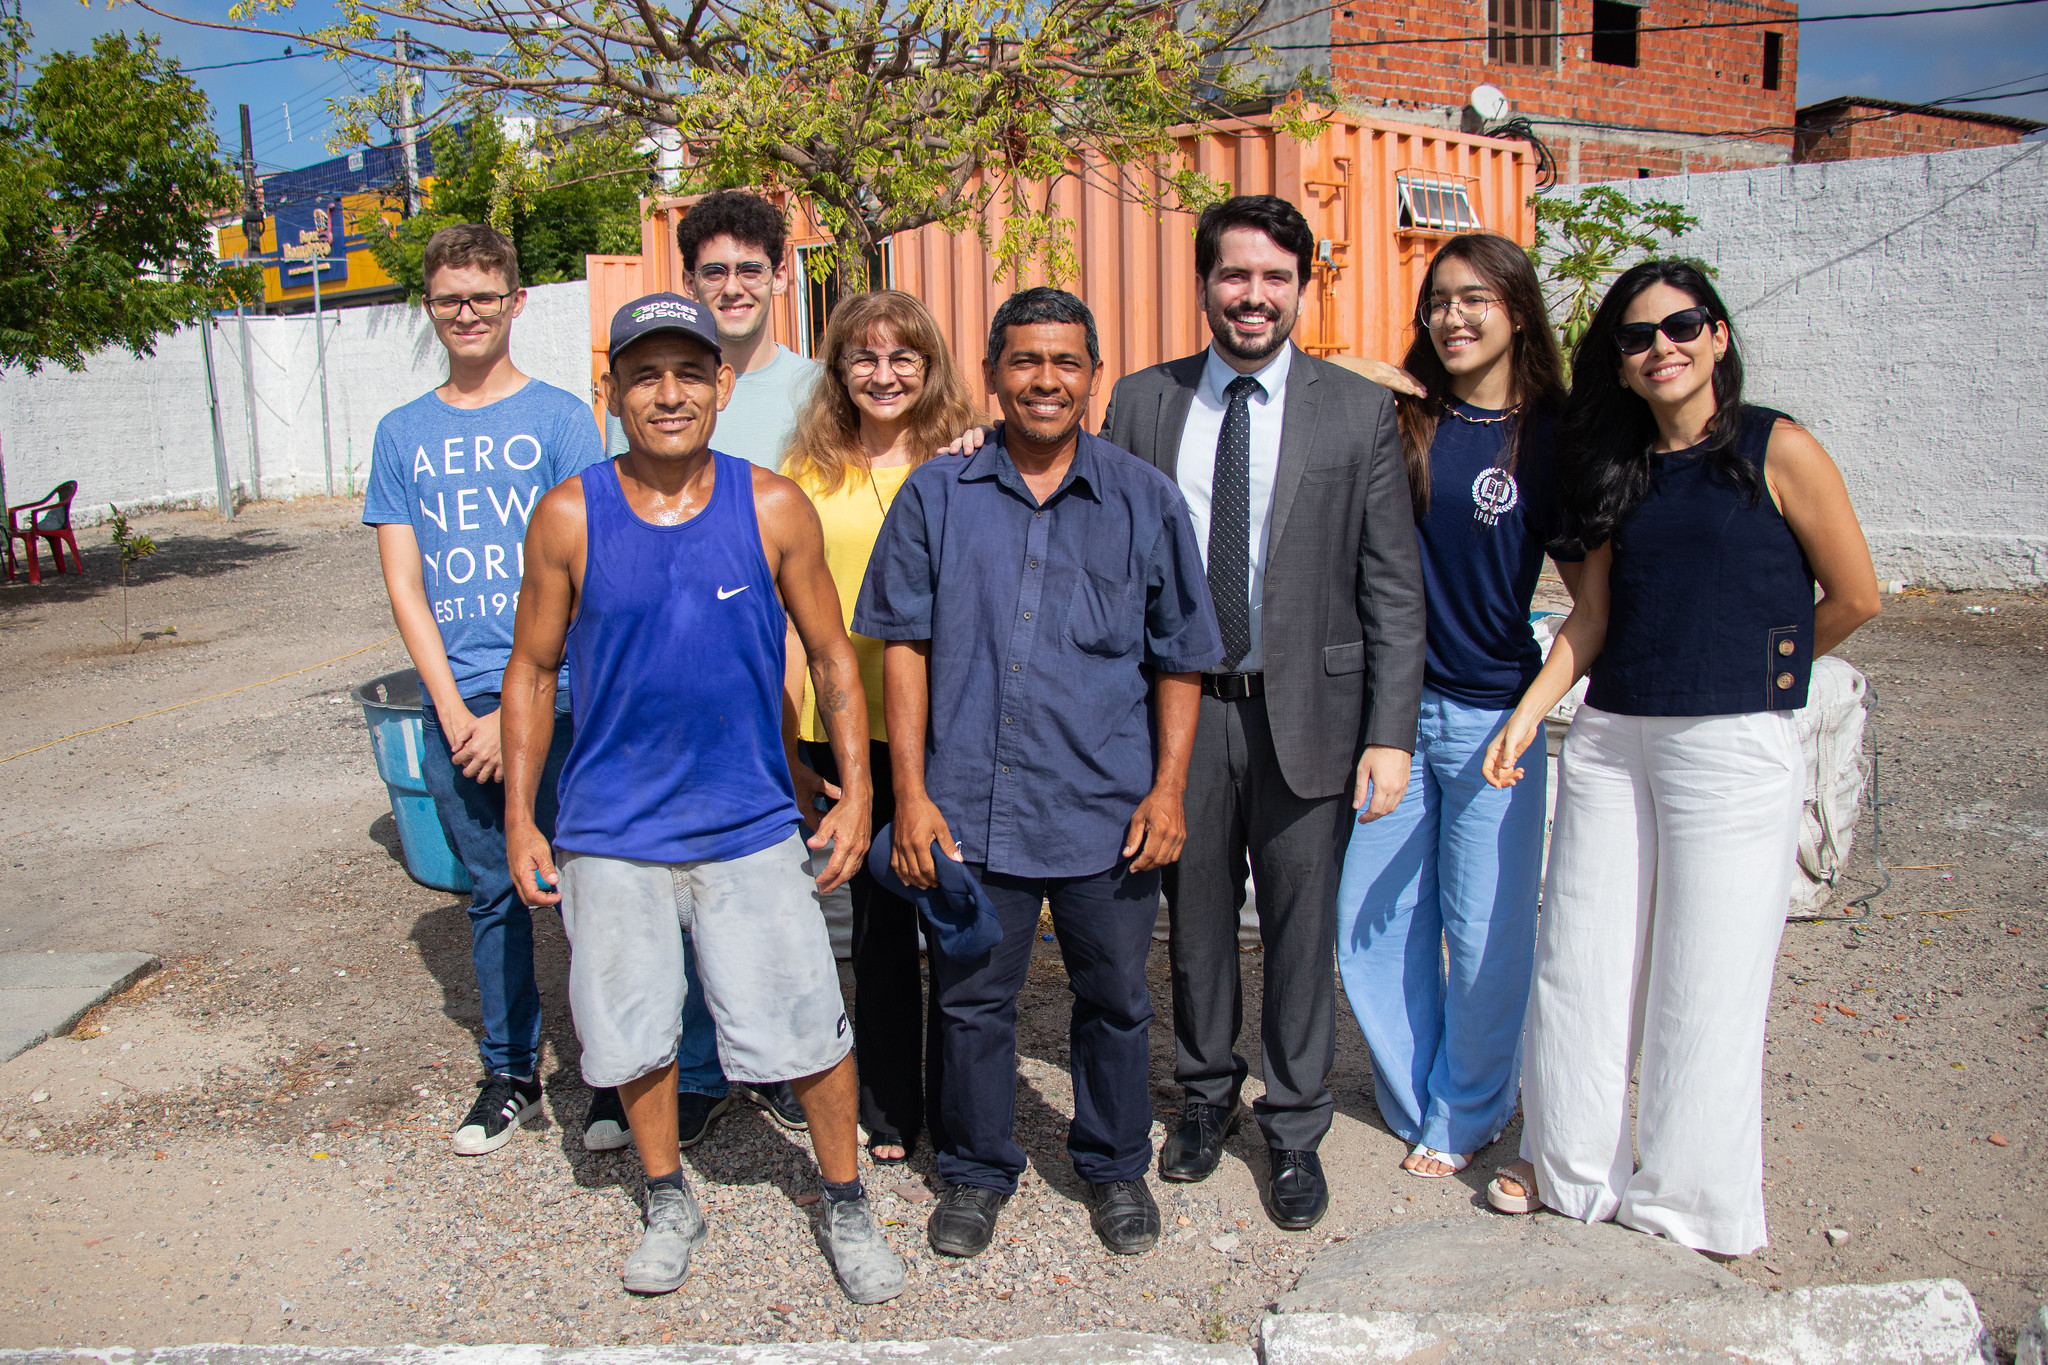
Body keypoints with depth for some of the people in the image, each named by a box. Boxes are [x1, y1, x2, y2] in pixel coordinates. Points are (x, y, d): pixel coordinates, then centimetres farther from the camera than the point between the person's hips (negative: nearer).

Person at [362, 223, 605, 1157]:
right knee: (494, 895, 12)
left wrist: (515, 710, -12)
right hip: (453, 712, 3)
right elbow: (404, 587, 6)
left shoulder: (560, 417, 0)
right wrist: (454, 711, -6)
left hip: (554, 698, -3)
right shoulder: (402, 434, 10)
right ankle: (509, 1075, 26)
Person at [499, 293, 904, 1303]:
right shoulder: (569, 518, -5)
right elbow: (532, 670, 4)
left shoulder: (774, 509, -6)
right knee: (631, 1035, 13)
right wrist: (519, 820, 3)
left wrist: (856, 793, -1)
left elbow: (832, 657, 2)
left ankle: (845, 1206, 27)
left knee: (807, 1029, 2)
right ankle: (668, 1203, 38)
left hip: (752, 828, -1)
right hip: (610, 832, 1)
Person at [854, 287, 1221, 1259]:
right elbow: (905, 647, 2)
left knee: (1115, 998, 14)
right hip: (969, 806, 0)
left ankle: (1115, 1166, 35)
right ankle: (976, 1170, 32)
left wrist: (1168, 789, -1)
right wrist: (911, 794, -3)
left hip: (1108, 808, 0)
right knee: (971, 998, 12)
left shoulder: (1145, 501, 2)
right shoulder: (937, 495, 2)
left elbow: (1178, 659, 5)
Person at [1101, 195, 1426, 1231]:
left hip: (1307, 710, -1)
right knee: (1194, 919, 15)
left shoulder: (1359, 413, -1)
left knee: (1302, 928, 9)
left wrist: (1390, 733, -8)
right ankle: (1207, 1094, 37)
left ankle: (1295, 1130, 27)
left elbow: (1393, 590, -3)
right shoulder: (1140, 404, 3)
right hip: (1179, 707, 2)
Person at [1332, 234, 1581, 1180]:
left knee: (1486, 931, 5)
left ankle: (1467, 1115, 29)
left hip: (1491, 713, -2)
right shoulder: (1396, 417, 2)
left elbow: (1592, 587, 3)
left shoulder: (1551, 437, -2)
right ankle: (1415, 1100, 32)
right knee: (1374, 920, 9)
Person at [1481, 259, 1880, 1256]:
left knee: (1705, 982, 3)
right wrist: (1526, 715, 1)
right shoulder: (1618, 466, 11)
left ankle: (1688, 1198, 21)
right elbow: (1593, 615, 11)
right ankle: (1574, 1167, 28)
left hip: (1734, 746, -5)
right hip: (1609, 738, 5)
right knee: (1578, 958, 10)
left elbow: (1855, 597, 1)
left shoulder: (1779, 451, -5)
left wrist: (1750, 667, 11)